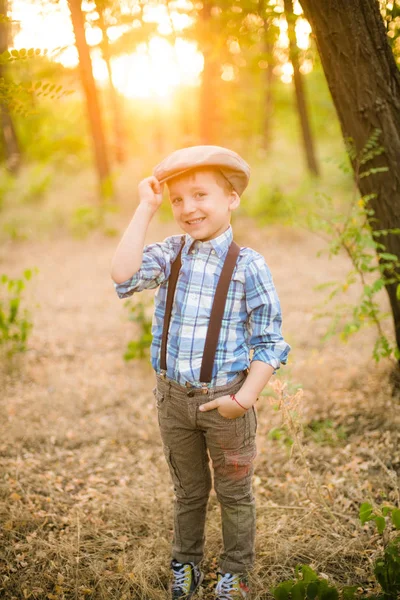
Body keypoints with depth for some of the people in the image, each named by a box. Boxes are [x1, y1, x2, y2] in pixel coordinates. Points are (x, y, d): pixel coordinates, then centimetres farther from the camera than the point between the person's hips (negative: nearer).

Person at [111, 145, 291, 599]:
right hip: (173, 396, 3)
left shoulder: (248, 265, -11)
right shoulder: (171, 254, -2)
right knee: (188, 491, 21)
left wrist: (245, 398, -18)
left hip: (224, 401, -3)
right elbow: (124, 276, -22)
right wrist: (145, 209, -18)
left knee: (234, 494, 15)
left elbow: (268, 342, -9)